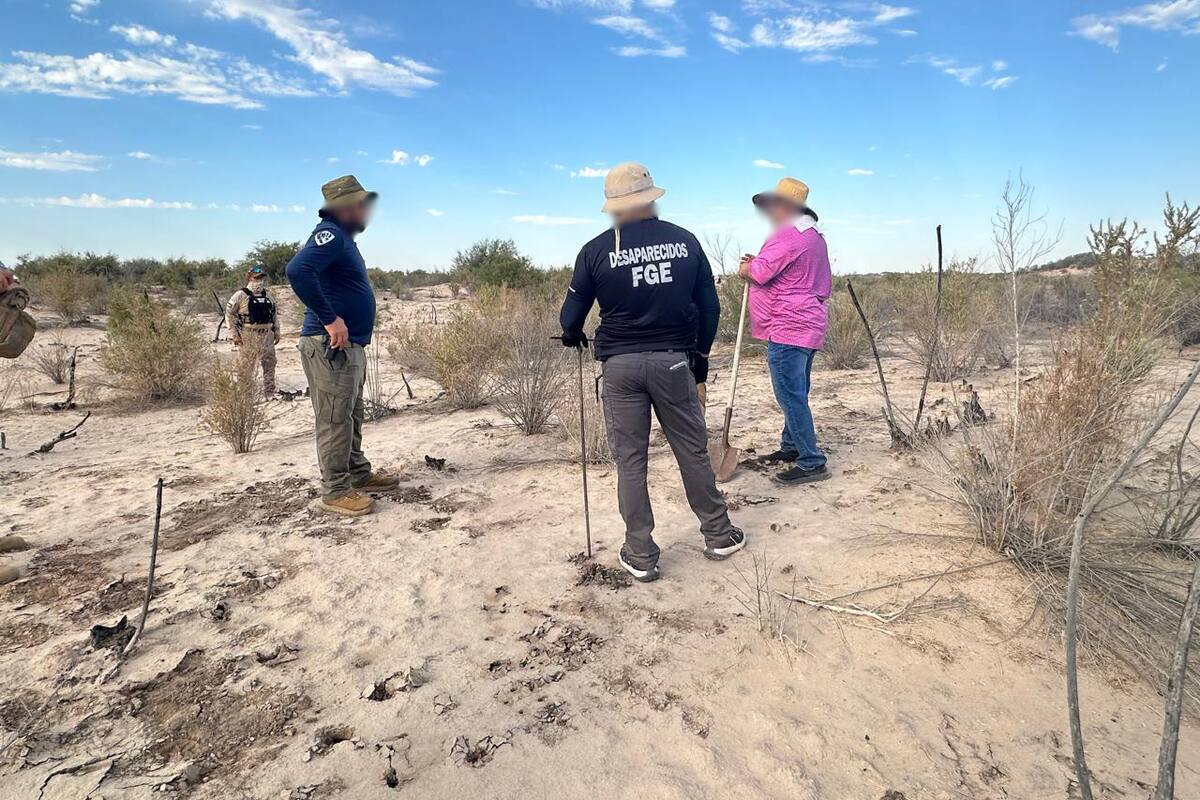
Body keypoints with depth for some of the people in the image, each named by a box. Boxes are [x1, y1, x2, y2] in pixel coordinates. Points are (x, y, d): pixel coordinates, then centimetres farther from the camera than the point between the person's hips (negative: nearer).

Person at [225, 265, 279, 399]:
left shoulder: (267, 296, 13)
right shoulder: (241, 295, -4)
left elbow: (274, 314, 20)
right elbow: (229, 313, -4)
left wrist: (276, 331, 14)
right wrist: (234, 334, -8)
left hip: (267, 334, 5)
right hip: (249, 336, -5)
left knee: (270, 363, 5)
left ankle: (270, 392, 14)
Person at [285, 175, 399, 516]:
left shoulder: (344, 238, 19)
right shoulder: (330, 234, -13)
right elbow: (297, 270, -29)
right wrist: (330, 319, -26)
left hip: (350, 346, 10)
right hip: (330, 346, -10)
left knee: (351, 417, 18)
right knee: (335, 420, -3)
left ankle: (359, 474, 30)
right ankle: (336, 492, 6)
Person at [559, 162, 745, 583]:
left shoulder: (596, 250, -4)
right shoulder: (684, 240, 3)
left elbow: (571, 317, 0)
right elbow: (709, 305, 6)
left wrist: (573, 336, 23)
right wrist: (701, 353, 19)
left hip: (621, 365, -1)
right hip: (673, 361, 2)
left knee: (630, 460, 7)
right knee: (693, 451, 14)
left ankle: (640, 556, 15)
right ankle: (718, 535, 28)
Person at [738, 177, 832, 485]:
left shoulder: (787, 234, -14)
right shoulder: (814, 236, 20)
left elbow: (757, 273, -19)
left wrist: (746, 267, 3)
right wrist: (758, 264, 14)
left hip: (789, 330, -11)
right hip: (806, 327, 11)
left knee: (791, 397, -8)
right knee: (796, 395, 17)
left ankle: (812, 463, -4)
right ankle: (791, 448, 29)